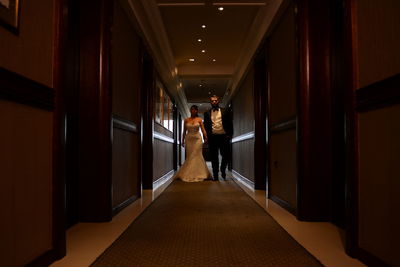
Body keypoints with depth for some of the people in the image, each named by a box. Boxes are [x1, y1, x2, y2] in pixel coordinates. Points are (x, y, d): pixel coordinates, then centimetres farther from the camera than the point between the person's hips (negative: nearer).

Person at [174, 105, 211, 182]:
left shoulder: (199, 119, 3)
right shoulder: (186, 120, 7)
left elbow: (203, 130, -3)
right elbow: (184, 131, 9)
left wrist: (206, 138, -17)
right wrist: (183, 140, 5)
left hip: (197, 139, -1)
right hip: (189, 139, 1)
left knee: (197, 156, -4)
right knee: (189, 157, 2)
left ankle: (198, 174, 4)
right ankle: (189, 174, 11)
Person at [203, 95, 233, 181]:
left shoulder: (225, 111, 10)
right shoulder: (207, 113, 13)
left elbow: (230, 123, 7)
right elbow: (205, 126, 12)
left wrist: (230, 134, -4)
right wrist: (206, 136, 1)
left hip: (224, 136, -1)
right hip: (212, 137, 1)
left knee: (226, 155, -2)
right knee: (214, 157, 3)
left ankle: (223, 170, 25)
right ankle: (215, 175, 13)